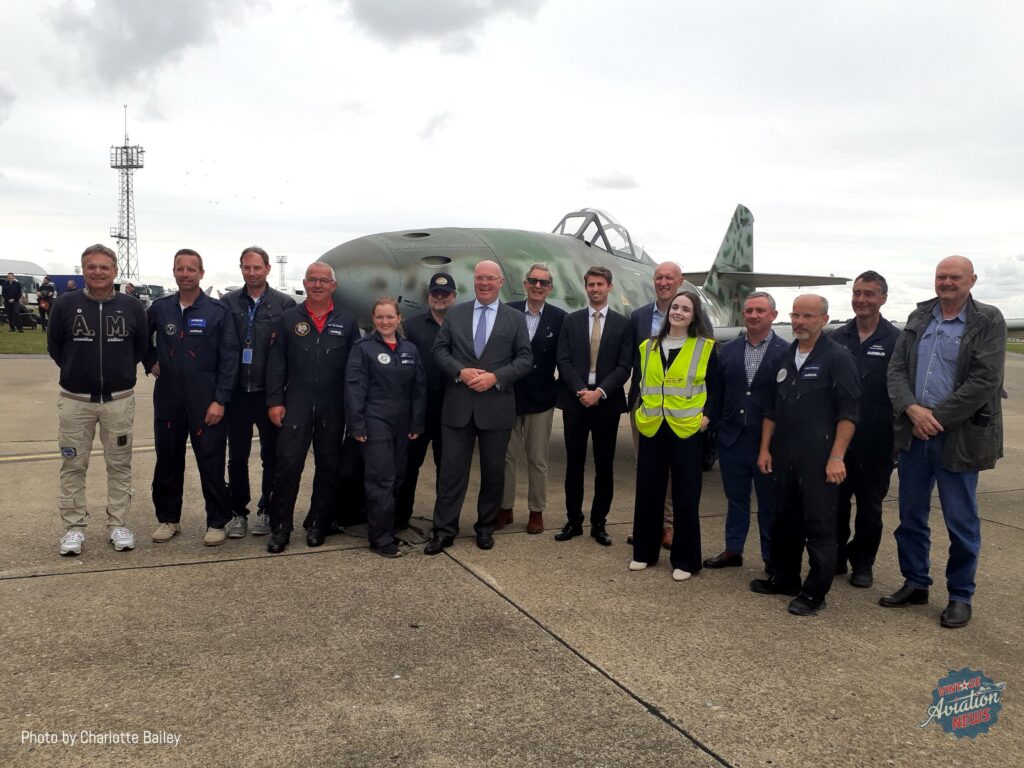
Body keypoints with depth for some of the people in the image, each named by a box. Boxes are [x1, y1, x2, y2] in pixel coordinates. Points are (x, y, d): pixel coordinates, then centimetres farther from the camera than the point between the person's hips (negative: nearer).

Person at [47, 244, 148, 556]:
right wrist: (77, 370, 9)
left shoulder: (132, 308, -2)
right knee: (73, 466, 6)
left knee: (119, 465, 7)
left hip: (119, 400, 0)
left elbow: (142, 347, 10)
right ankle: (74, 527, 17)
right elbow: (54, 347, 8)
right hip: (75, 400, 0)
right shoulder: (65, 305, -4)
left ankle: (118, 524, 18)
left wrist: (121, 370, 7)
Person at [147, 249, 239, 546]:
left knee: (211, 463, 0)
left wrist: (220, 400, -11)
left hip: (206, 401, -3)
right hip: (168, 399, 3)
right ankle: (168, 519, 26)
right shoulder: (160, 308, 5)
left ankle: (217, 522, 13)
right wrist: (150, 361, 8)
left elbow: (229, 358, -6)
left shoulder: (218, 311, -4)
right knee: (167, 461, 11)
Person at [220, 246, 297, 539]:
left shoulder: (285, 304, -2)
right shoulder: (228, 302, 3)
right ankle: (238, 512, 21)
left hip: (269, 393, -1)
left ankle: (266, 511, 22)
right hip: (238, 392, 1)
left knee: (272, 456, 8)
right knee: (237, 457, 9)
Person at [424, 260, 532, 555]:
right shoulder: (454, 313, 8)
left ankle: (486, 528, 24)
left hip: (496, 406, 0)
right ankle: (444, 530, 10)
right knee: (452, 469, 2)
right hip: (458, 405, 0)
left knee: (493, 470, 9)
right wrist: (460, 372, -13)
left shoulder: (515, 318, 5)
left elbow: (525, 358, 0)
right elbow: (440, 349, 5)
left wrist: (495, 377, -14)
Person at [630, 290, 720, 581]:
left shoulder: (705, 347, 0)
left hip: (687, 429, -3)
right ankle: (644, 552, 21)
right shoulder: (648, 347, 9)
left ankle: (685, 560, 14)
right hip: (651, 427, 3)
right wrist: (637, 410, 7)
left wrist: (707, 416, -10)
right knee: (647, 492, 7)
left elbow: (715, 387, 2)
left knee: (686, 496, 2)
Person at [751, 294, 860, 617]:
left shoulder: (838, 357, -6)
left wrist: (836, 457, -16)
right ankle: (783, 578, 28)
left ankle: (815, 592, 10)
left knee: (819, 524, 0)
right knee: (784, 519, 14)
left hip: (818, 457, -6)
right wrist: (765, 448, 13)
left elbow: (848, 412, -10)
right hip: (784, 455, 6)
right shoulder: (784, 357, 13)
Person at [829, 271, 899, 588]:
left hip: (876, 440, -2)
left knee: (870, 505, 9)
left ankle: (863, 564, 23)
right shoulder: (838, 337, 5)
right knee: (836, 500, 10)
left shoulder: (895, 340, -4)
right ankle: (836, 558, 24)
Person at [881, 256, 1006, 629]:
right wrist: (912, 409, -13)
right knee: (911, 515, 13)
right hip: (913, 433, 5)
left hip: (958, 437, -5)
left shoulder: (988, 322, -4)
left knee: (961, 522, 5)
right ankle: (915, 584, 29)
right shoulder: (918, 318, 10)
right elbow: (897, 369, 4)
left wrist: (935, 416, -16)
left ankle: (960, 596, 20)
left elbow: (984, 381, -13)